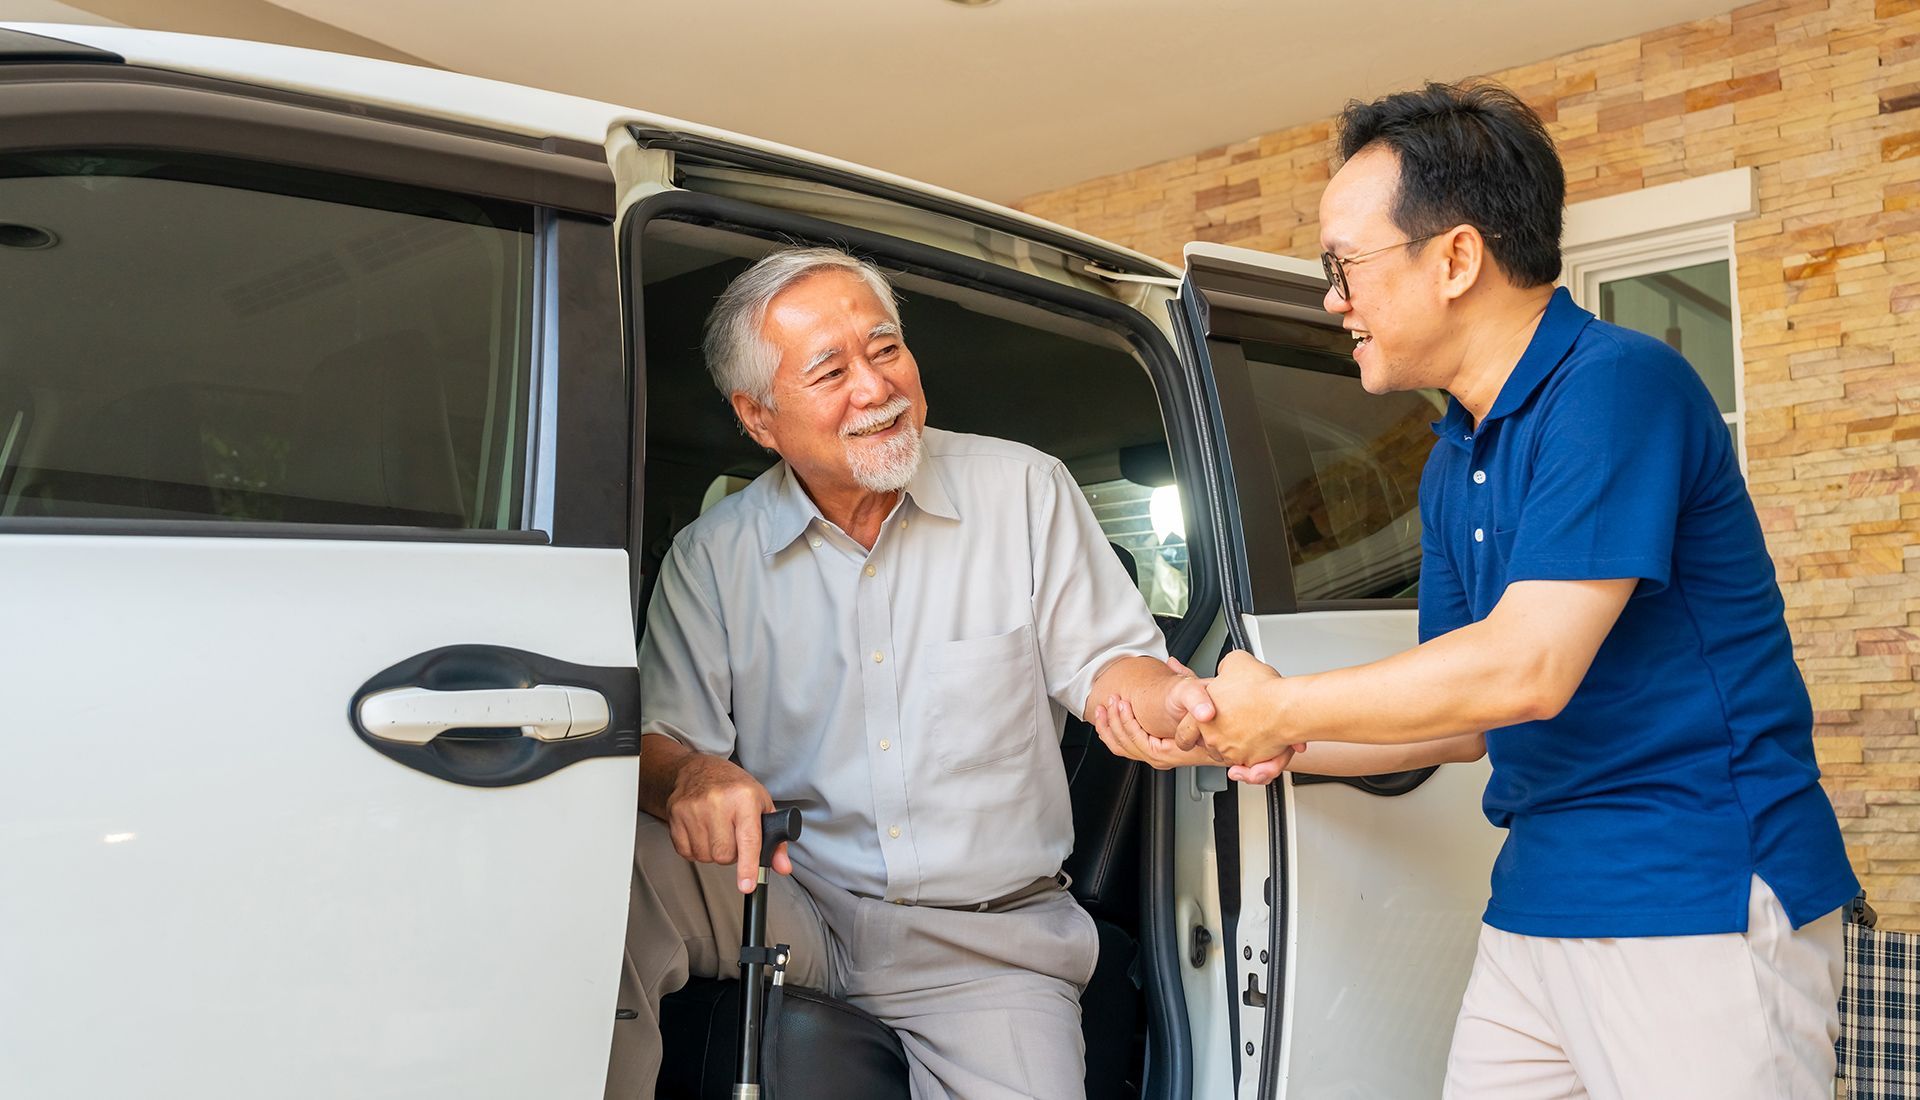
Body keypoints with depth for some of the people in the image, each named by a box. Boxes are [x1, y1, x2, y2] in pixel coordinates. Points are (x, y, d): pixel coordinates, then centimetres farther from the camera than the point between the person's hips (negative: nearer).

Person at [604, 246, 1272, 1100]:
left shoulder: (1025, 492, 0)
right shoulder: (711, 556, 2)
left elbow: (1101, 661, 1)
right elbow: (662, 737, -1)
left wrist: (1175, 702, -22)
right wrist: (691, 776, -25)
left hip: (991, 941, 0)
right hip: (792, 906, 1)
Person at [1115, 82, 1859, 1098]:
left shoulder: (1617, 384, -15)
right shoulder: (1451, 464, 12)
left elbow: (1524, 670, -24)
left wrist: (1280, 708, -13)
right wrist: (1261, 741, 8)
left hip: (1700, 905, -8)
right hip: (1536, 900, 8)